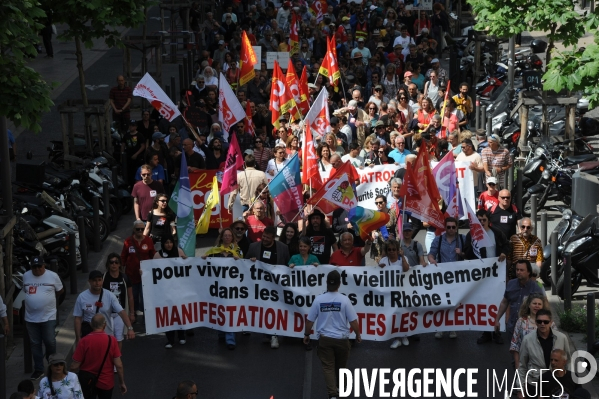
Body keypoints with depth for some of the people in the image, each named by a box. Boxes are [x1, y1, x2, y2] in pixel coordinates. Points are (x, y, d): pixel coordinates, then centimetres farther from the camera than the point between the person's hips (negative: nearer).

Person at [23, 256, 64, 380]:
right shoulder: (26, 276, 2)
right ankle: (38, 370, 17)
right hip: (31, 317, 3)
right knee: (35, 344, 8)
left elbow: (60, 290, 8)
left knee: (50, 342, -1)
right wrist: (35, 299, 10)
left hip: (48, 317, -3)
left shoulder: (53, 276, -5)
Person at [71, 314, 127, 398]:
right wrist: (122, 383, -1)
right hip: (106, 382, 0)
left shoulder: (85, 341, -18)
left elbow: (75, 366, -14)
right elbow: (119, 365, -14)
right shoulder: (111, 341, -16)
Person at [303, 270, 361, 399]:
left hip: (325, 339, 0)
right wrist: (358, 335, 7)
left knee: (328, 367, 1)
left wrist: (306, 335, 16)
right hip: (342, 339, 0)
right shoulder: (344, 300, -12)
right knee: (340, 366, 20)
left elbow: (310, 321, -1)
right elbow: (353, 321, -10)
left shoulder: (319, 299, -8)